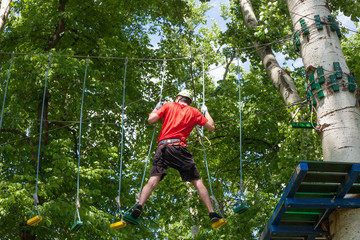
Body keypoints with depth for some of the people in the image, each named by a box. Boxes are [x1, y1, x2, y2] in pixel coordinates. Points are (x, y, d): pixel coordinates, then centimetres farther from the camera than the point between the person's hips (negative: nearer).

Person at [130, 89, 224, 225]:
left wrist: (156, 108, 29)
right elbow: (211, 127, 22)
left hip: (163, 147, 1)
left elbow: (151, 119, 9)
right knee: (197, 181, 3)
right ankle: (212, 213, -2)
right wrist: (205, 112, 37)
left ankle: (139, 206, -28)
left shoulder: (168, 106, 17)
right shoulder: (194, 112, 18)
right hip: (179, 148, 0)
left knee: (153, 180, -7)